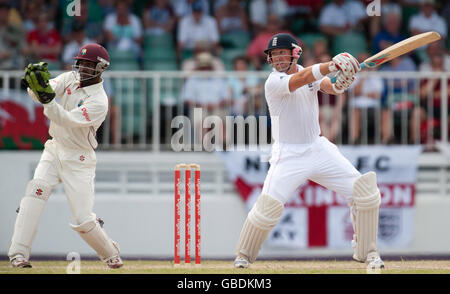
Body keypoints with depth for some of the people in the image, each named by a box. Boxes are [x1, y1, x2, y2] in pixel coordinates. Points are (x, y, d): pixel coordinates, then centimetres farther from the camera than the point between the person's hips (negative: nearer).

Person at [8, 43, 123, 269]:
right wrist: (35, 85, -35)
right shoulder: (71, 79, 2)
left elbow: (66, 120, -30)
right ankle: (18, 254, -26)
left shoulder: (99, 102, -19)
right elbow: (37, 94, -11)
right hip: (54, 150, 5)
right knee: (35, 191, -21)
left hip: (79, 160, -5)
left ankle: (110, 253, 22)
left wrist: (47, 98, -43)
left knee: (83, 220, -8)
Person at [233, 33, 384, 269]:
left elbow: (332, 88, -9)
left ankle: (366, 251, 9)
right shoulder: (274, 82, -13)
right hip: (289, 155, -5)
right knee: (268, 206, -20)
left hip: (319, 149, 5)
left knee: (365, 192, -4)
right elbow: (299, 80, -31)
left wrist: (341, 82, -34)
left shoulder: (310, 73, 6)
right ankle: (244, 255, 4)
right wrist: (331, 66, -44)